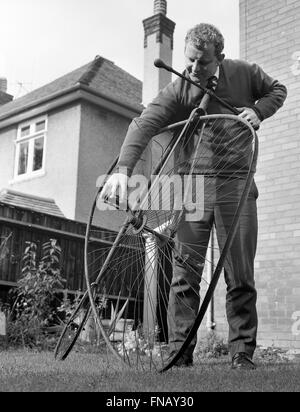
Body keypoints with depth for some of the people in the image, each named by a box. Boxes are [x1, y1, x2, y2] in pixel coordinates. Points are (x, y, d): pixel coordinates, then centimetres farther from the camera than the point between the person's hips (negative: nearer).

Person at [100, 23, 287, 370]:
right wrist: (122, 169, -40)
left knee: (241, 278, 2)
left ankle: (243, 355, 12)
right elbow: (143, 124, -23)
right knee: (183, 275, -4)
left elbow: (277, 90, 18)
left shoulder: (244, 73, -1)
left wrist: (258, 111, -5)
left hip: (236, 188, 1)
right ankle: (180, 354, 4)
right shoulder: (177, 91, -9)